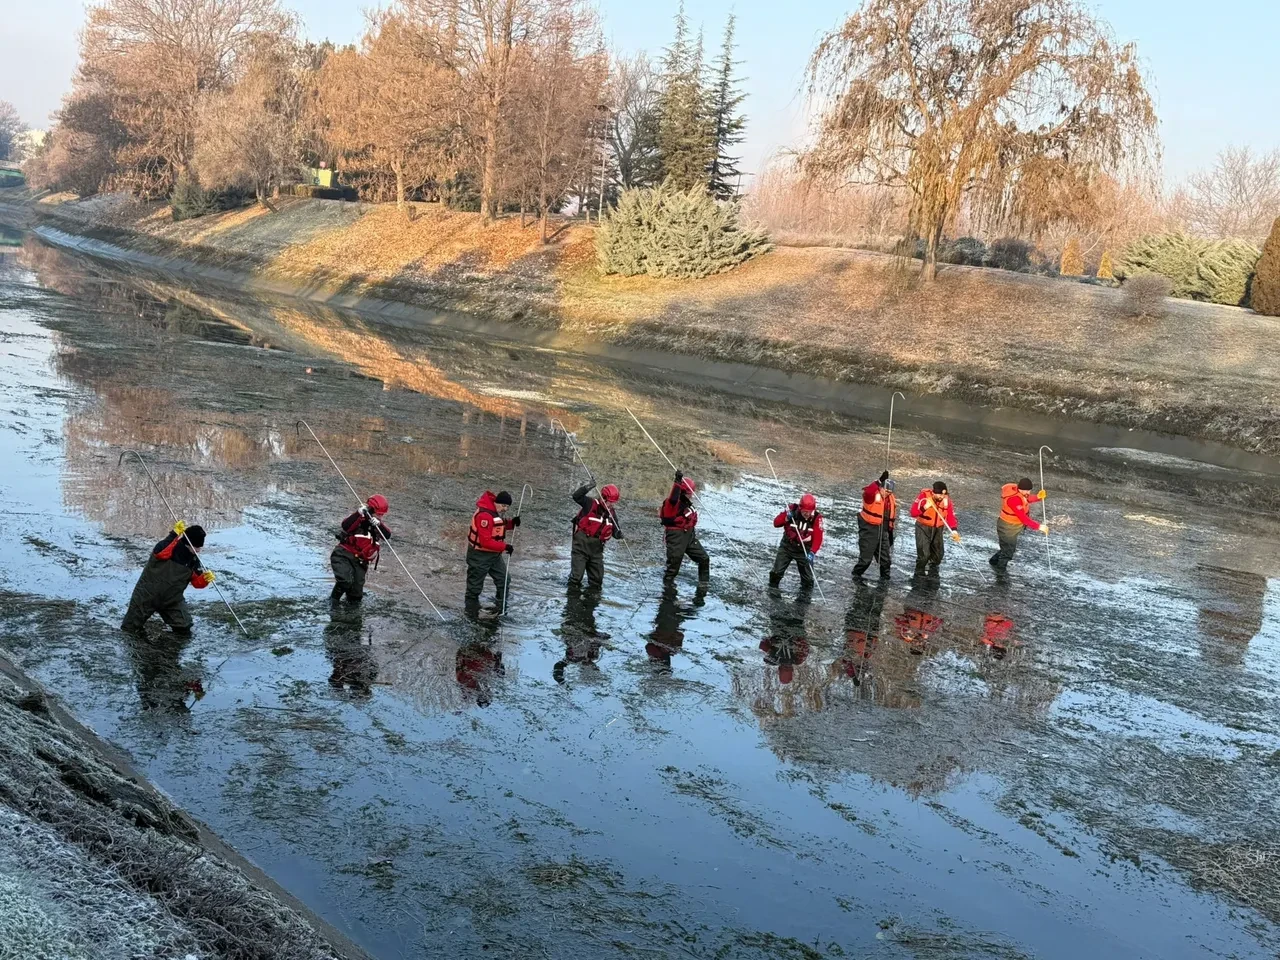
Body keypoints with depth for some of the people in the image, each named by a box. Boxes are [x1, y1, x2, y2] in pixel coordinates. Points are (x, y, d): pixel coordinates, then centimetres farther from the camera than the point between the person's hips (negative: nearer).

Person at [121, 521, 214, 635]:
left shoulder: (193, 561, -1)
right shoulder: (172, 547, -20)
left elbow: (197, 582, -1)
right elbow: (159, 553, -43)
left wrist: (205, 579, -24)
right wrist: (175, 535, -46)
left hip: (172, 600, 4)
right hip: (147, 596, -4)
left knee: (184, 629, 3)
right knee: (130, 630, 7)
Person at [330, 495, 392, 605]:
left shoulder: (378, 526, 9)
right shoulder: (359, 520, -6)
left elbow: (387, 535, -11)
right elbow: (345, 526, -25)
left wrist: (379, 524, -29)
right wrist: (359, 514, -36)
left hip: (359, 562, 5)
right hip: (343, 556, -5)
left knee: (356, 598, 3)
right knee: (346, 581, -30)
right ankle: (334, 598, 0)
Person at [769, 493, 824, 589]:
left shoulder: (816, 518, -16)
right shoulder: (792, 510, -14)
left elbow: (818, 537, -20)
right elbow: (776, 523, -12)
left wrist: (812, 552, -32)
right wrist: (786, 517, -30)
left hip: (804, 550, 0)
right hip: (787, 546, 1)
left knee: (808, 578, 4)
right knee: (777, 571, 2)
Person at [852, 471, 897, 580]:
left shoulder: (890, 498, 7)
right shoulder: (872, 495, -16)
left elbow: (892, 515, 17)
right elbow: (867, 491, -42)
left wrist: (891, 530, 19)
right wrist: (879, 482, -47)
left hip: (883, 530, 7)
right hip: (869, 529, -7)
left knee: (885, 556, 14)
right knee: (866, 556, -5)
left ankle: (885, 576, 29)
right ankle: (857, 574, 14)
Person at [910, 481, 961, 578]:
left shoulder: (946, 499, -10)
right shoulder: (924, 496, -21)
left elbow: (951, 516, -6)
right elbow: (913, 512, -26)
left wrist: (954, 531, -18)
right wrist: (924, 507, -42)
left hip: (938, 529, 5)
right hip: (923, 528, -4)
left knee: (938, 554, 8)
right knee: (924, 554, -12)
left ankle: (933, 574, 29)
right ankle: (919, 575, 5)